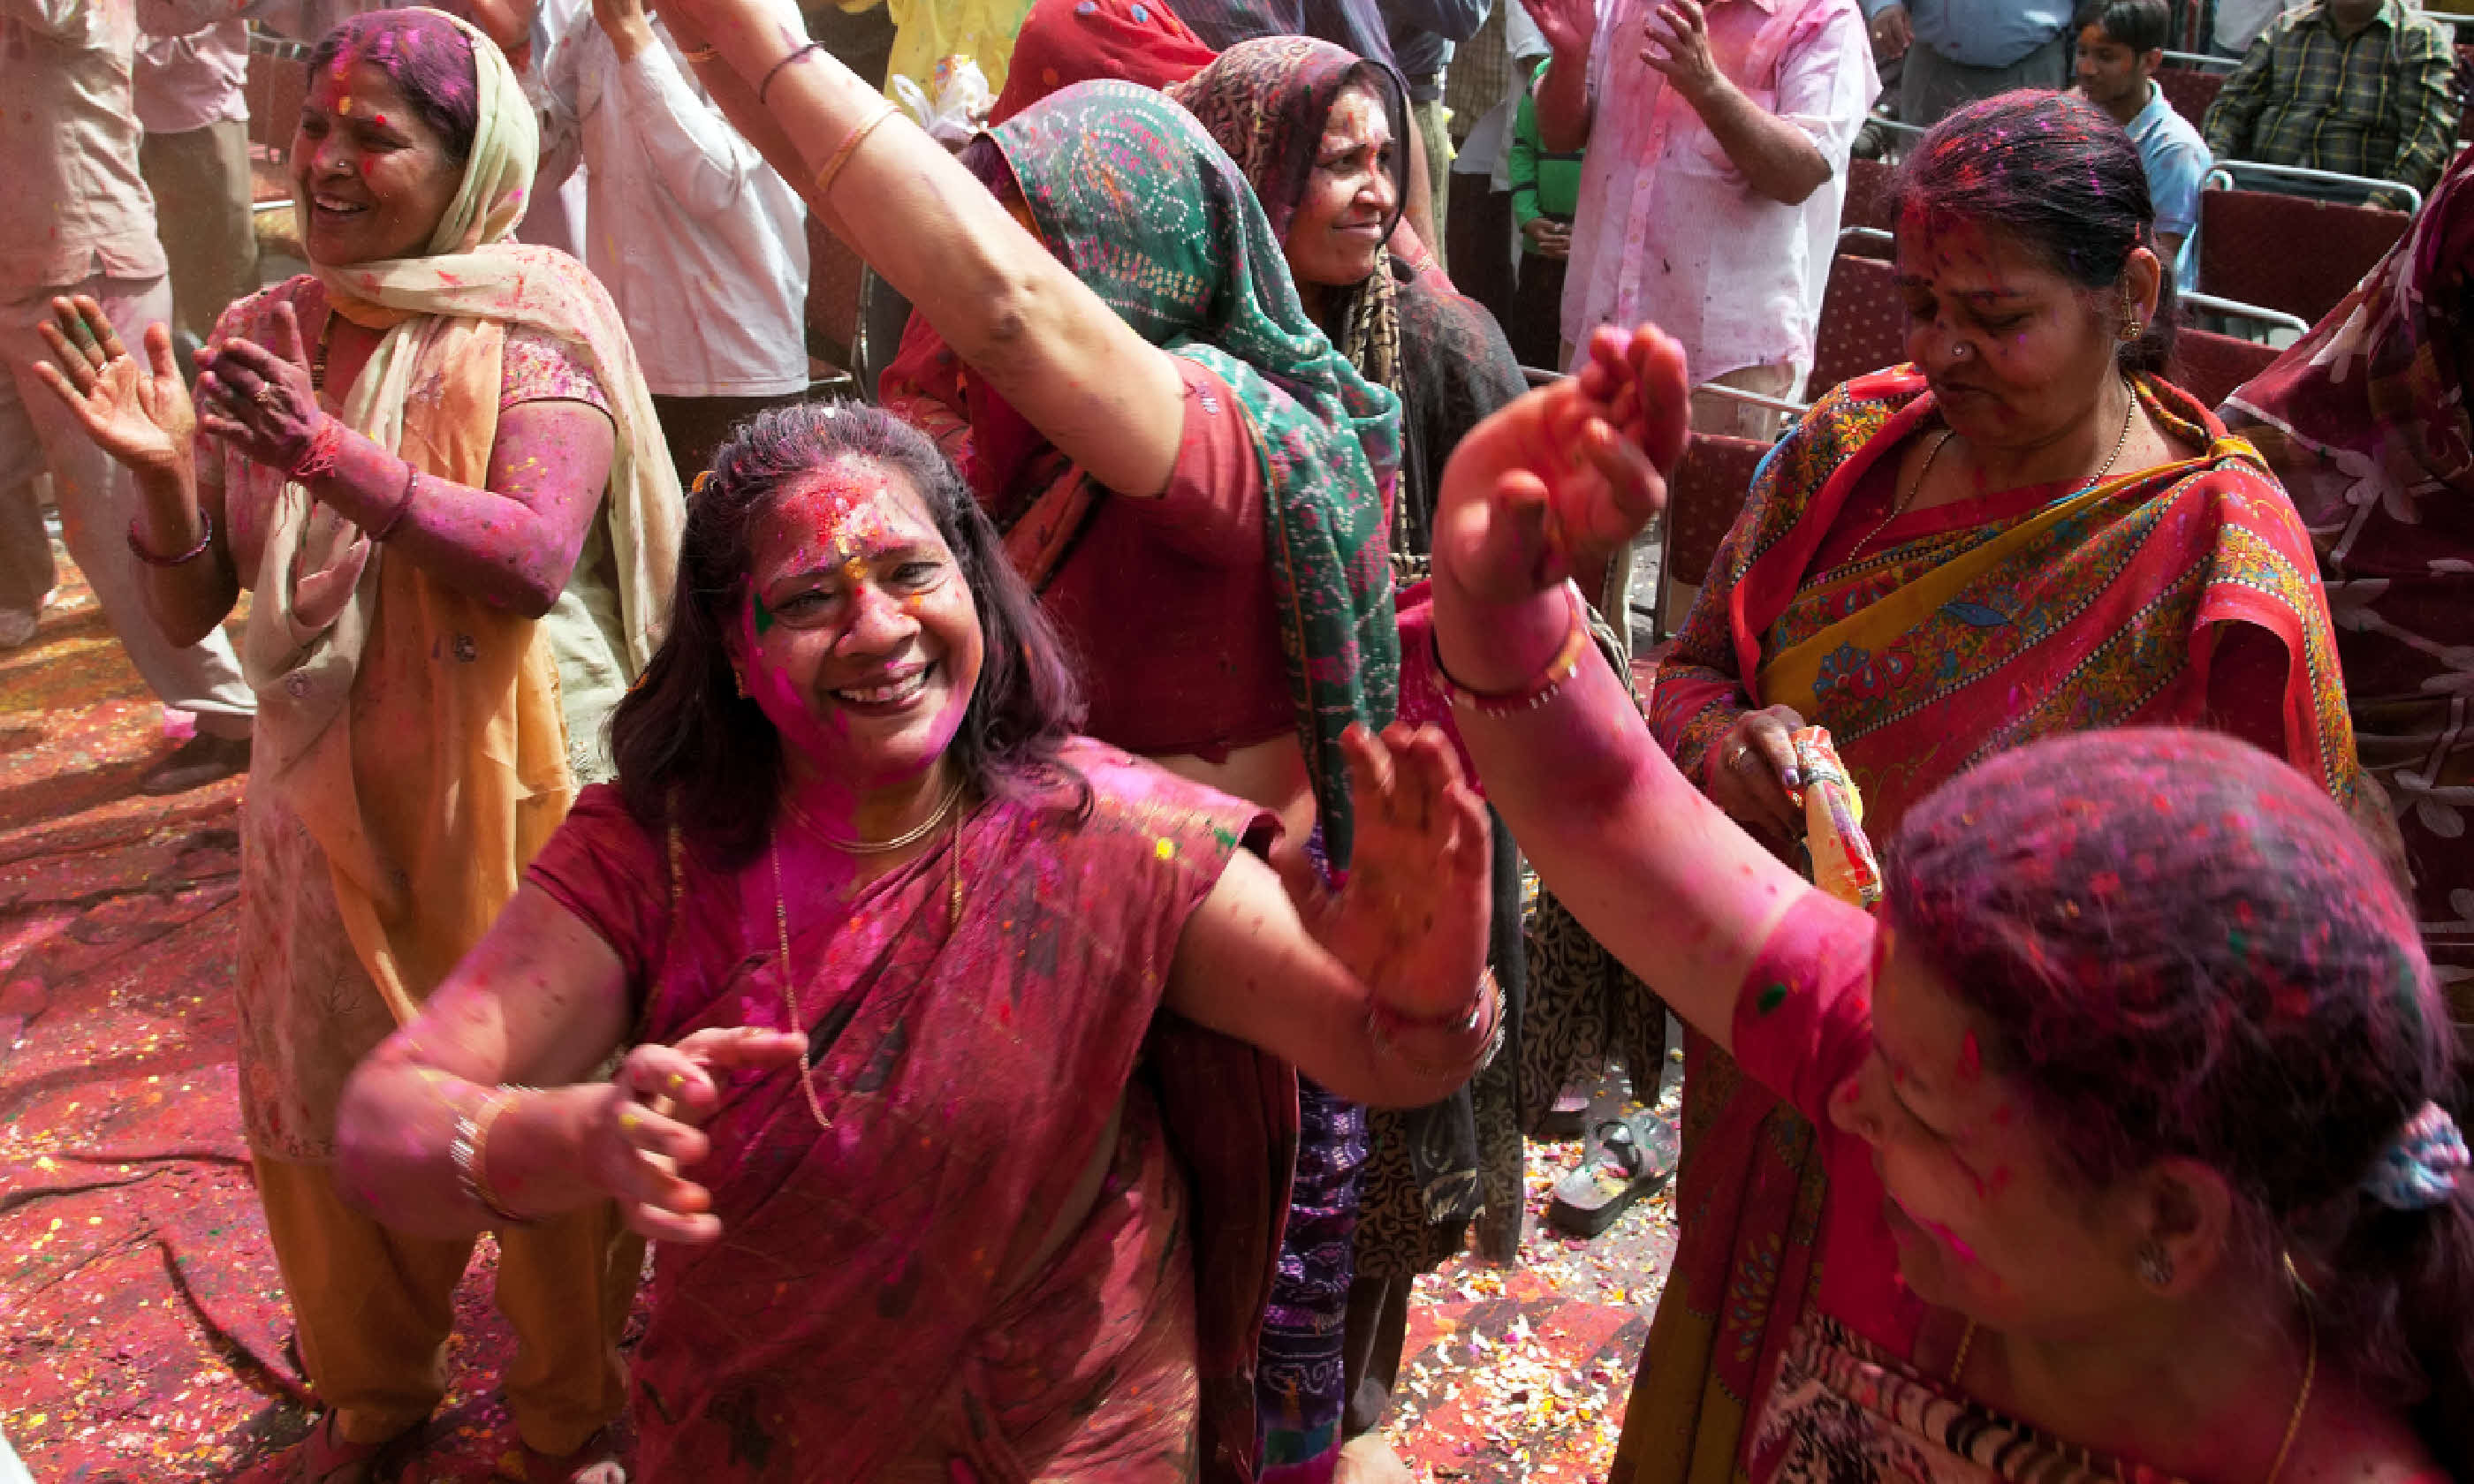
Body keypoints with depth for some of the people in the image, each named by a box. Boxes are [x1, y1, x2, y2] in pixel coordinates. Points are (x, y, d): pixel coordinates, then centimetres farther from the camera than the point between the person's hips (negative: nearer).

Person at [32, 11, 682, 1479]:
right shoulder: (262, 340, 3)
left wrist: (327, 453, -32)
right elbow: (193, 608, 3)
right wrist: (163, 471, -15)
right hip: (330, 796, 5)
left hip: (515, 798, -4)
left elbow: (537, 558, -24)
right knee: (328, 1110, 15)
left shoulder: (535, 320, -10)